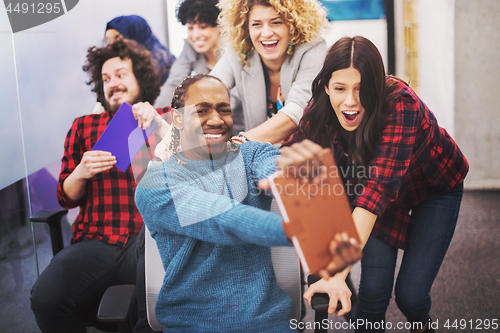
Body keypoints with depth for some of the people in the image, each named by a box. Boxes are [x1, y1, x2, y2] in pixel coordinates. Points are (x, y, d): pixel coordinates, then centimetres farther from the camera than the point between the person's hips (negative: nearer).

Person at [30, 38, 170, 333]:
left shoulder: (166, 120, 18)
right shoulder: (84, 127, 23)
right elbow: (66, 198, 21)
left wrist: (159, 126, -9)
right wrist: (81, 173, -1)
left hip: (152, 238, -2)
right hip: (97, 241, 2)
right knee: (46, 298, -26)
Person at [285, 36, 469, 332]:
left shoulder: (400, 104, -38)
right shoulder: (319, 111, -23)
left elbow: (380, 186, -48)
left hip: (436, 187, -3)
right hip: (387, 197, 3)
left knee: (410, 294, -6)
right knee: (373, 291, -9)